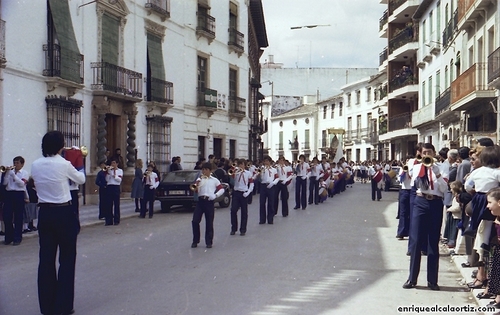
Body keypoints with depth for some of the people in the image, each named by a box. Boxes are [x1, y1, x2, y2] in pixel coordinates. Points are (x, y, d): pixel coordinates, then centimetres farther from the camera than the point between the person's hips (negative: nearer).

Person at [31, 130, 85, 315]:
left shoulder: (35, 166, 0)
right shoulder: (64, 165, -12)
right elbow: (81, 180, 7)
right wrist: (80, 167, 27)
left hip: (44, 214, 5)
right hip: (63, 214, -4)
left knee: (46, 258, 9)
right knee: (67, 259, 5)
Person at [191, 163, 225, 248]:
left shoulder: (214, 180, 9)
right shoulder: (199, 179, 11)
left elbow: (222, 189, 8)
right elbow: (196, 191, 3)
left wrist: (215, 195, -6)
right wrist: (196, 186, -17)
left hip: (209, 202, -1)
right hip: (200, 200, 1)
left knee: (209, 223, 1)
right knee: (195, 221, -6)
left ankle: (209, 242, 10)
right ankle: (195, 241, 7)